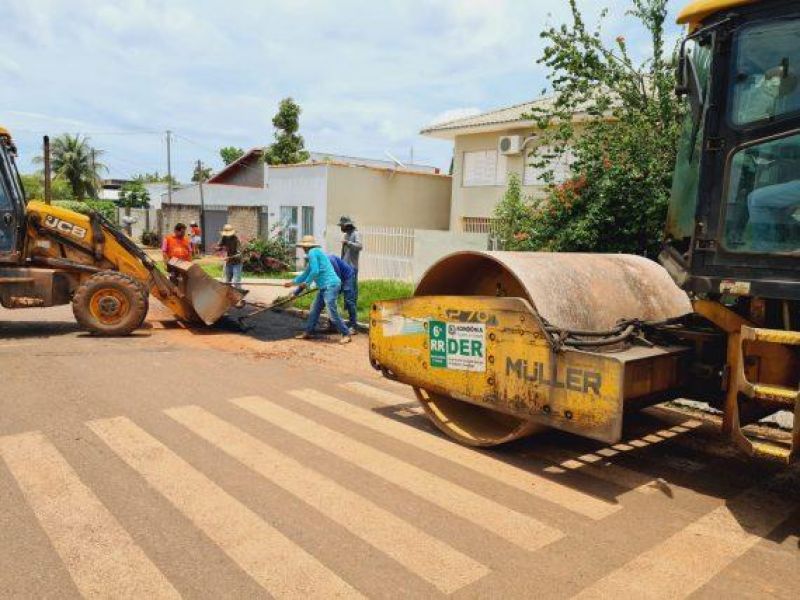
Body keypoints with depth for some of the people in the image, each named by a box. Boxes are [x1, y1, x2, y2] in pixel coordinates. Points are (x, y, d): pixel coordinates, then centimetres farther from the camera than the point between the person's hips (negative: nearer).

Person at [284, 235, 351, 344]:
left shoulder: (312, 252, -9)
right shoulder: (315, 253, 21)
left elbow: (315, 271, -18)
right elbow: (306, 273, 30)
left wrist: (306, 283, -2)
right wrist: (292, 282, 35)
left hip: (330, 285, -11)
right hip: (324, 287, 11)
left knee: (332, 313, -11)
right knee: (314, 310, 14)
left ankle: (346, 334, -4)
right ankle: (308, 333, 23)